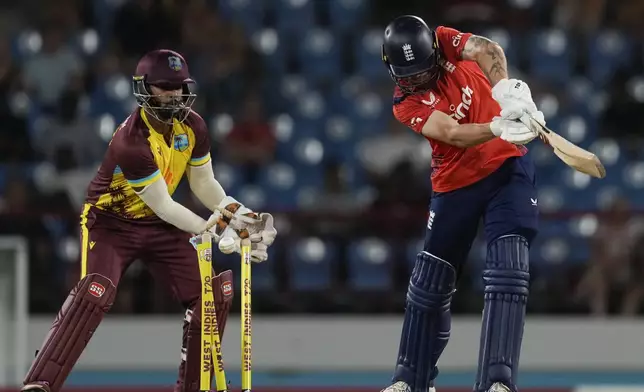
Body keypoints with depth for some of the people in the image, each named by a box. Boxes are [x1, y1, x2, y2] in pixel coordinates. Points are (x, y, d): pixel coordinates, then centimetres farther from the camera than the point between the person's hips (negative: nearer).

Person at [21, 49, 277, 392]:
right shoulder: (131, 141, -30)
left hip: (159, 227, 7)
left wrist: (238, 213, -11)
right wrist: (216, 231, -28)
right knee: (94, 294, -29)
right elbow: (163, 206, -27)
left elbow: (204, 184, 5)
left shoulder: (192, 126, -7)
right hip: (112, 223, -7)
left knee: (214, 293, -3)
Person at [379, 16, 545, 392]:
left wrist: (507, 88, -44)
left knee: (507, 273, -17)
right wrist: (499, 126, -45)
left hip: (507, 167, -1)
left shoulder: (445, 41, -6)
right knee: (430, 282, 9)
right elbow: (452, 134, -27)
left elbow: (487, 51, -24)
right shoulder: (406, 104, -12)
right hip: (456, 184, 1)